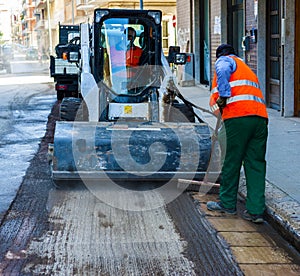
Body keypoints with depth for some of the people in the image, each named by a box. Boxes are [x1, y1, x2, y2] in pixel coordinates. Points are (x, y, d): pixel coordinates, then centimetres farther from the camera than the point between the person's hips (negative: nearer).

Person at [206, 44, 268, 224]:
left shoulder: (224, 60, 14)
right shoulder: (247, 68, 36)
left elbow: (223, 71, -13)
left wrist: (223, 96, -14)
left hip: (238, 116, -7)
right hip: (261, 117, 7)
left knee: (232, 161, 6)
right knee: (256, 164, 7)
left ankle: (228, 204, 19)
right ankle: (256, 211, 5)